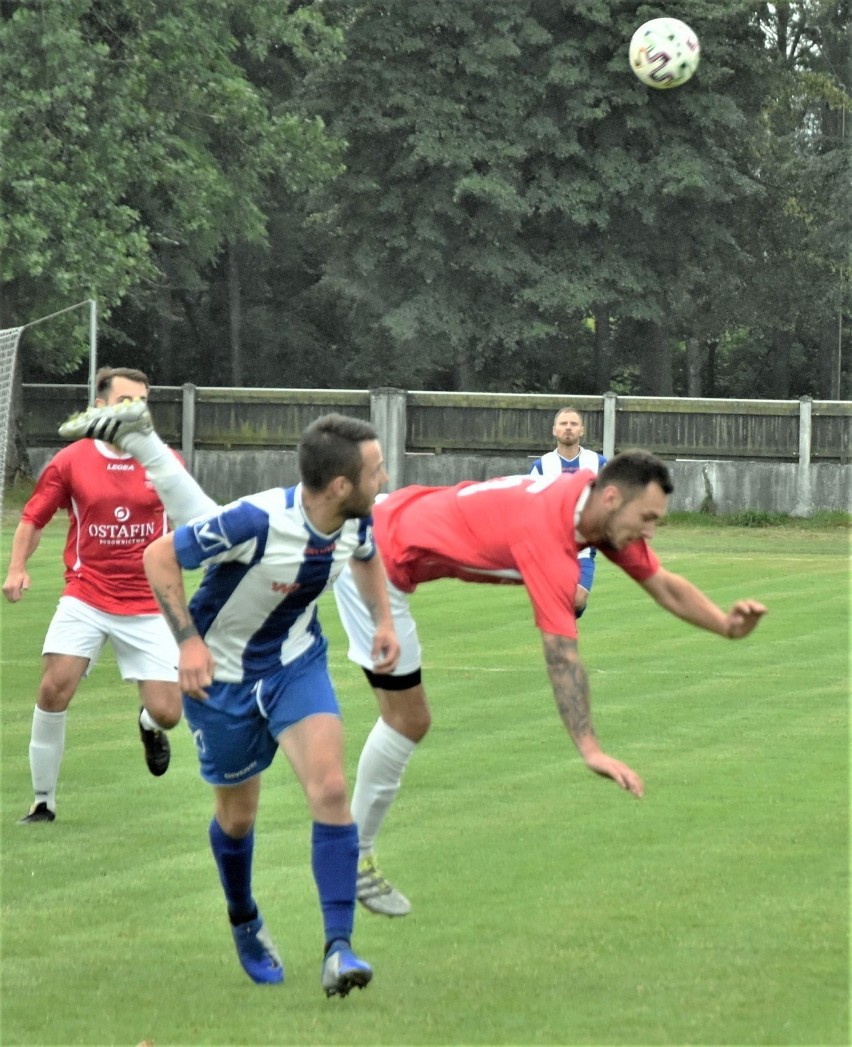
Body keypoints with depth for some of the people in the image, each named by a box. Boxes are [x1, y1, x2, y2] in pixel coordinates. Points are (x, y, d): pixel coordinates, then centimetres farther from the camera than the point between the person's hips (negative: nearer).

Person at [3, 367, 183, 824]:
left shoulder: (164, 461, 0)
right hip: (85, 597, -1)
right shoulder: (70, 461, -2)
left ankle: (149, 726, 37)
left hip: (148, 606, 1)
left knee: (166, 713, -5)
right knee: (54, 689, -17)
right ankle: (43, 801, 0)